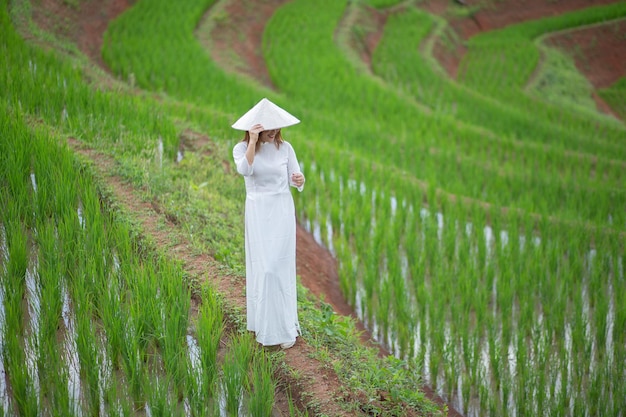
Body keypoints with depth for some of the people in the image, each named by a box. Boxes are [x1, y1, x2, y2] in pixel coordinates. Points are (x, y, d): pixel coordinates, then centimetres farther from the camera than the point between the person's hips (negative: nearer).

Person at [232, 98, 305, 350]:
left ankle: (285, 326, 5)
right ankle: (264, 323, 12)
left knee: (280, 267, -2)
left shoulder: (285, 148, 2)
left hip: (282, 212, 1)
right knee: (261, 267, 0)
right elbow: (244, 170, -23)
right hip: (257, 212, -1)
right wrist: (253, 142, -29)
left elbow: (295, 178, 3)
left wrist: (299, 180, -20)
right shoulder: (242, 148, -3)